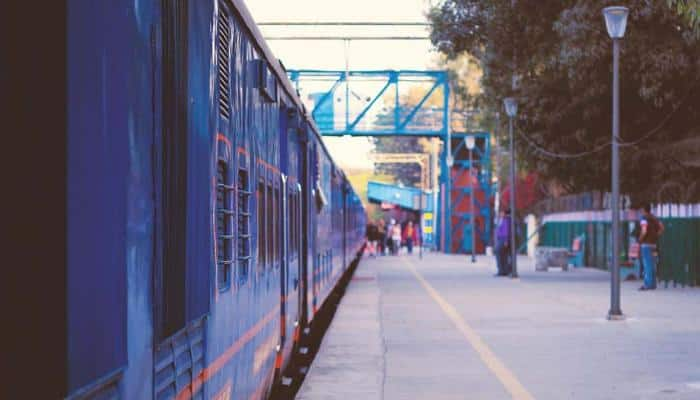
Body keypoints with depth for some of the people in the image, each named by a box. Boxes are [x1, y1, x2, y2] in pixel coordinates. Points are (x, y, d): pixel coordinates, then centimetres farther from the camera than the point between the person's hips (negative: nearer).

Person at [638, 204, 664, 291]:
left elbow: (644, 231, -21)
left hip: (646, 244, -8)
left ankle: (648, 284, -10)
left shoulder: (644, 218, -11)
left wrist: (640, 240, -9)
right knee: (652, 264, 11)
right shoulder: (654, 218, 14)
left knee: (647, 264, -8)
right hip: (653, 243, 8)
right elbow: (661, 228, 14)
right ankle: (653, 284, 13)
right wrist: (656, 236, 12)